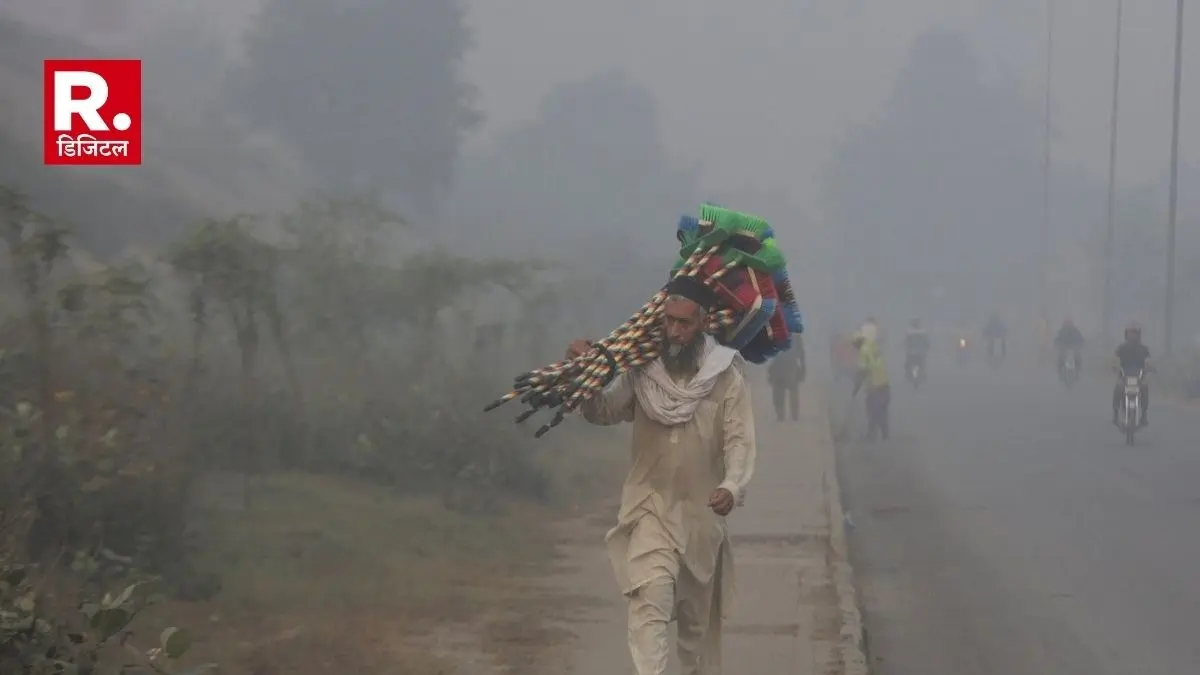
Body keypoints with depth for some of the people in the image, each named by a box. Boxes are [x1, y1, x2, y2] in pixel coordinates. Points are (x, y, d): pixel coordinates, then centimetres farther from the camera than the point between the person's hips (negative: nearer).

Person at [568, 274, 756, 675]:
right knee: (650, 600, -21)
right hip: (651, 506, -1)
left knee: (699, 616, 17)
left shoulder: (725, 377, -9)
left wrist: (732, 486, -32)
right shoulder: (643, 371, -3)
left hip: (702, 512, 1)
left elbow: (739, 440, -14)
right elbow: (602, 412, 5)